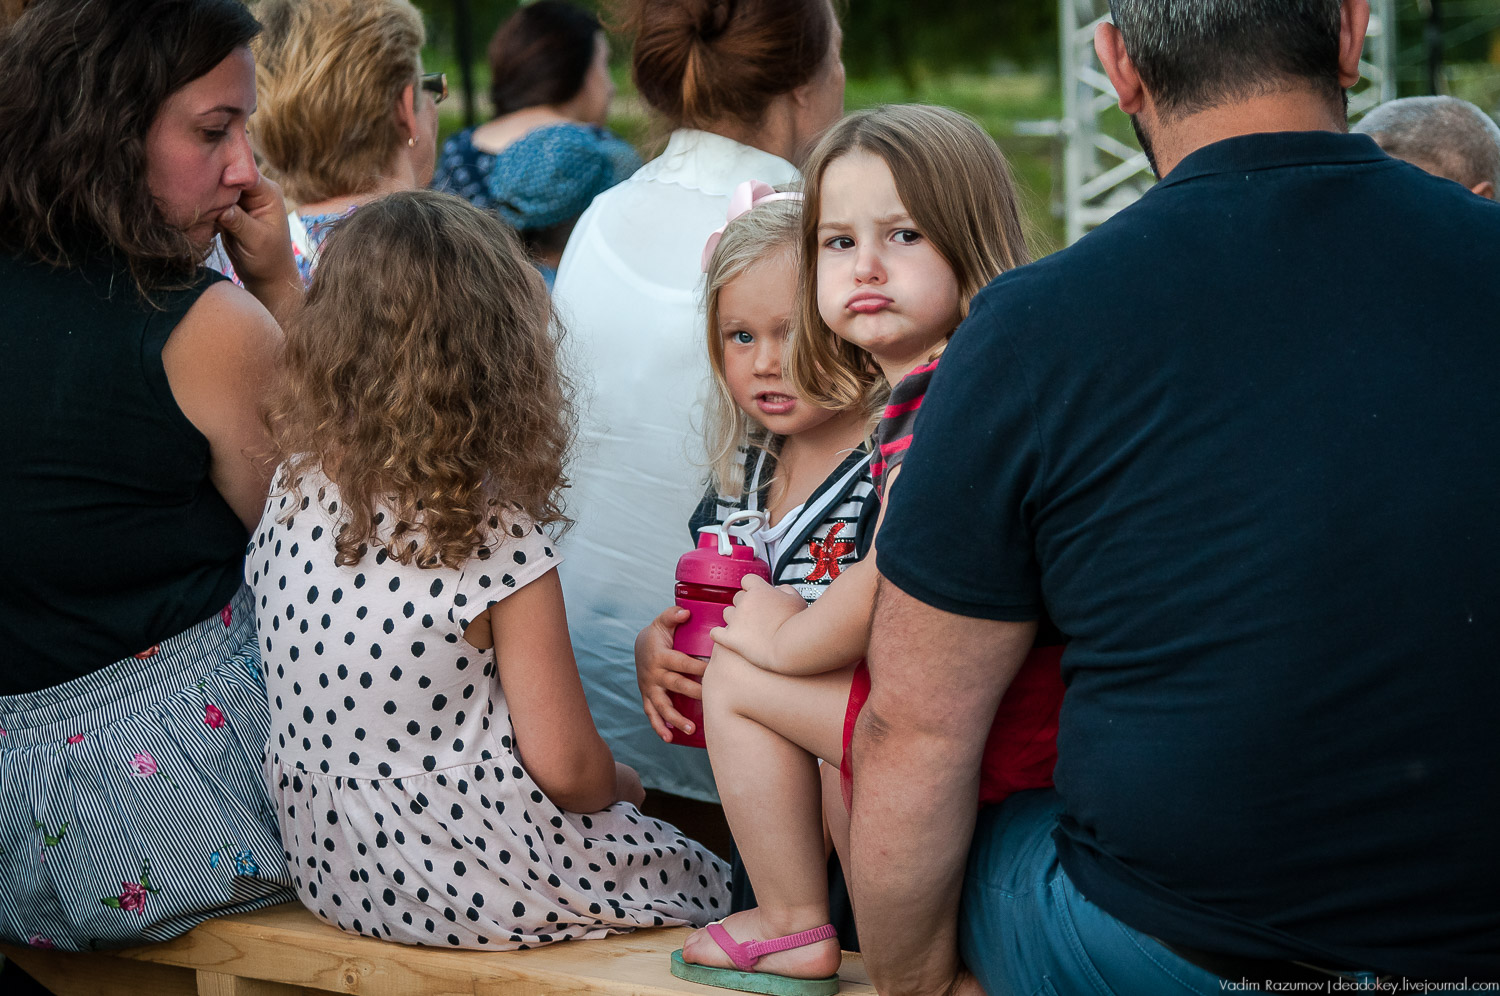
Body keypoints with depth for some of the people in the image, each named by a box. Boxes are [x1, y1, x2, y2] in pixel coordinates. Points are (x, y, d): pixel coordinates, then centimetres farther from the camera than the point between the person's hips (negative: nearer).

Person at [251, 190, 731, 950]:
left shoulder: (289, 495, -5)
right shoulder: (499, 540, -22)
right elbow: (565, 767, -18)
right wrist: (620, 785, 4)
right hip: (467, 882, -7)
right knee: (706, 881, 21)